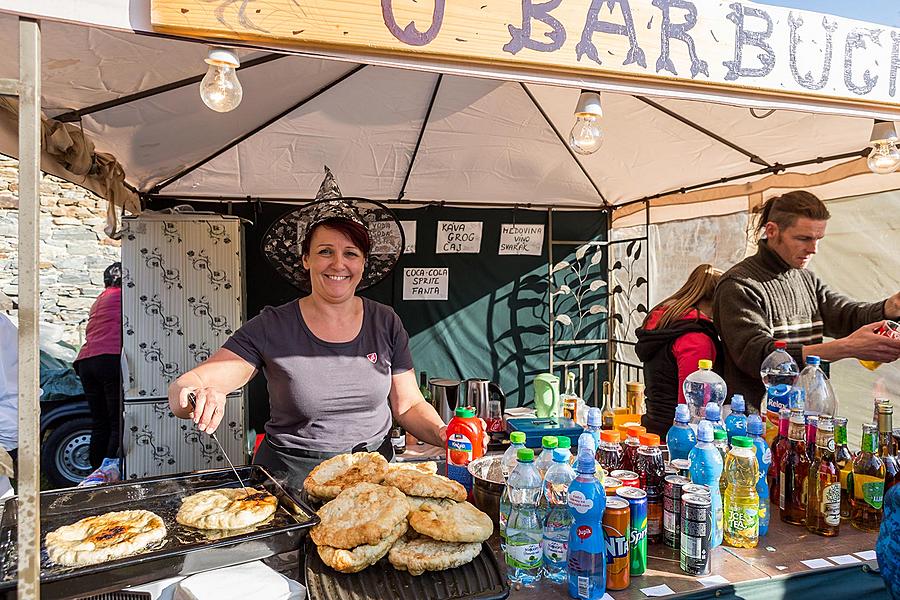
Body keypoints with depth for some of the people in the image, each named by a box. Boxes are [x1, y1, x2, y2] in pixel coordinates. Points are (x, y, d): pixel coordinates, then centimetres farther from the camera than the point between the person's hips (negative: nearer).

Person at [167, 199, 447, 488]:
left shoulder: (385, 323, 2)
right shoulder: (270, 328, -6)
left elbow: (409, 405, 8)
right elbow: (181, 389, -11)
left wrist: (441, 433, -12)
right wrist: (194, 395, -34)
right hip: (289, 474, -1)